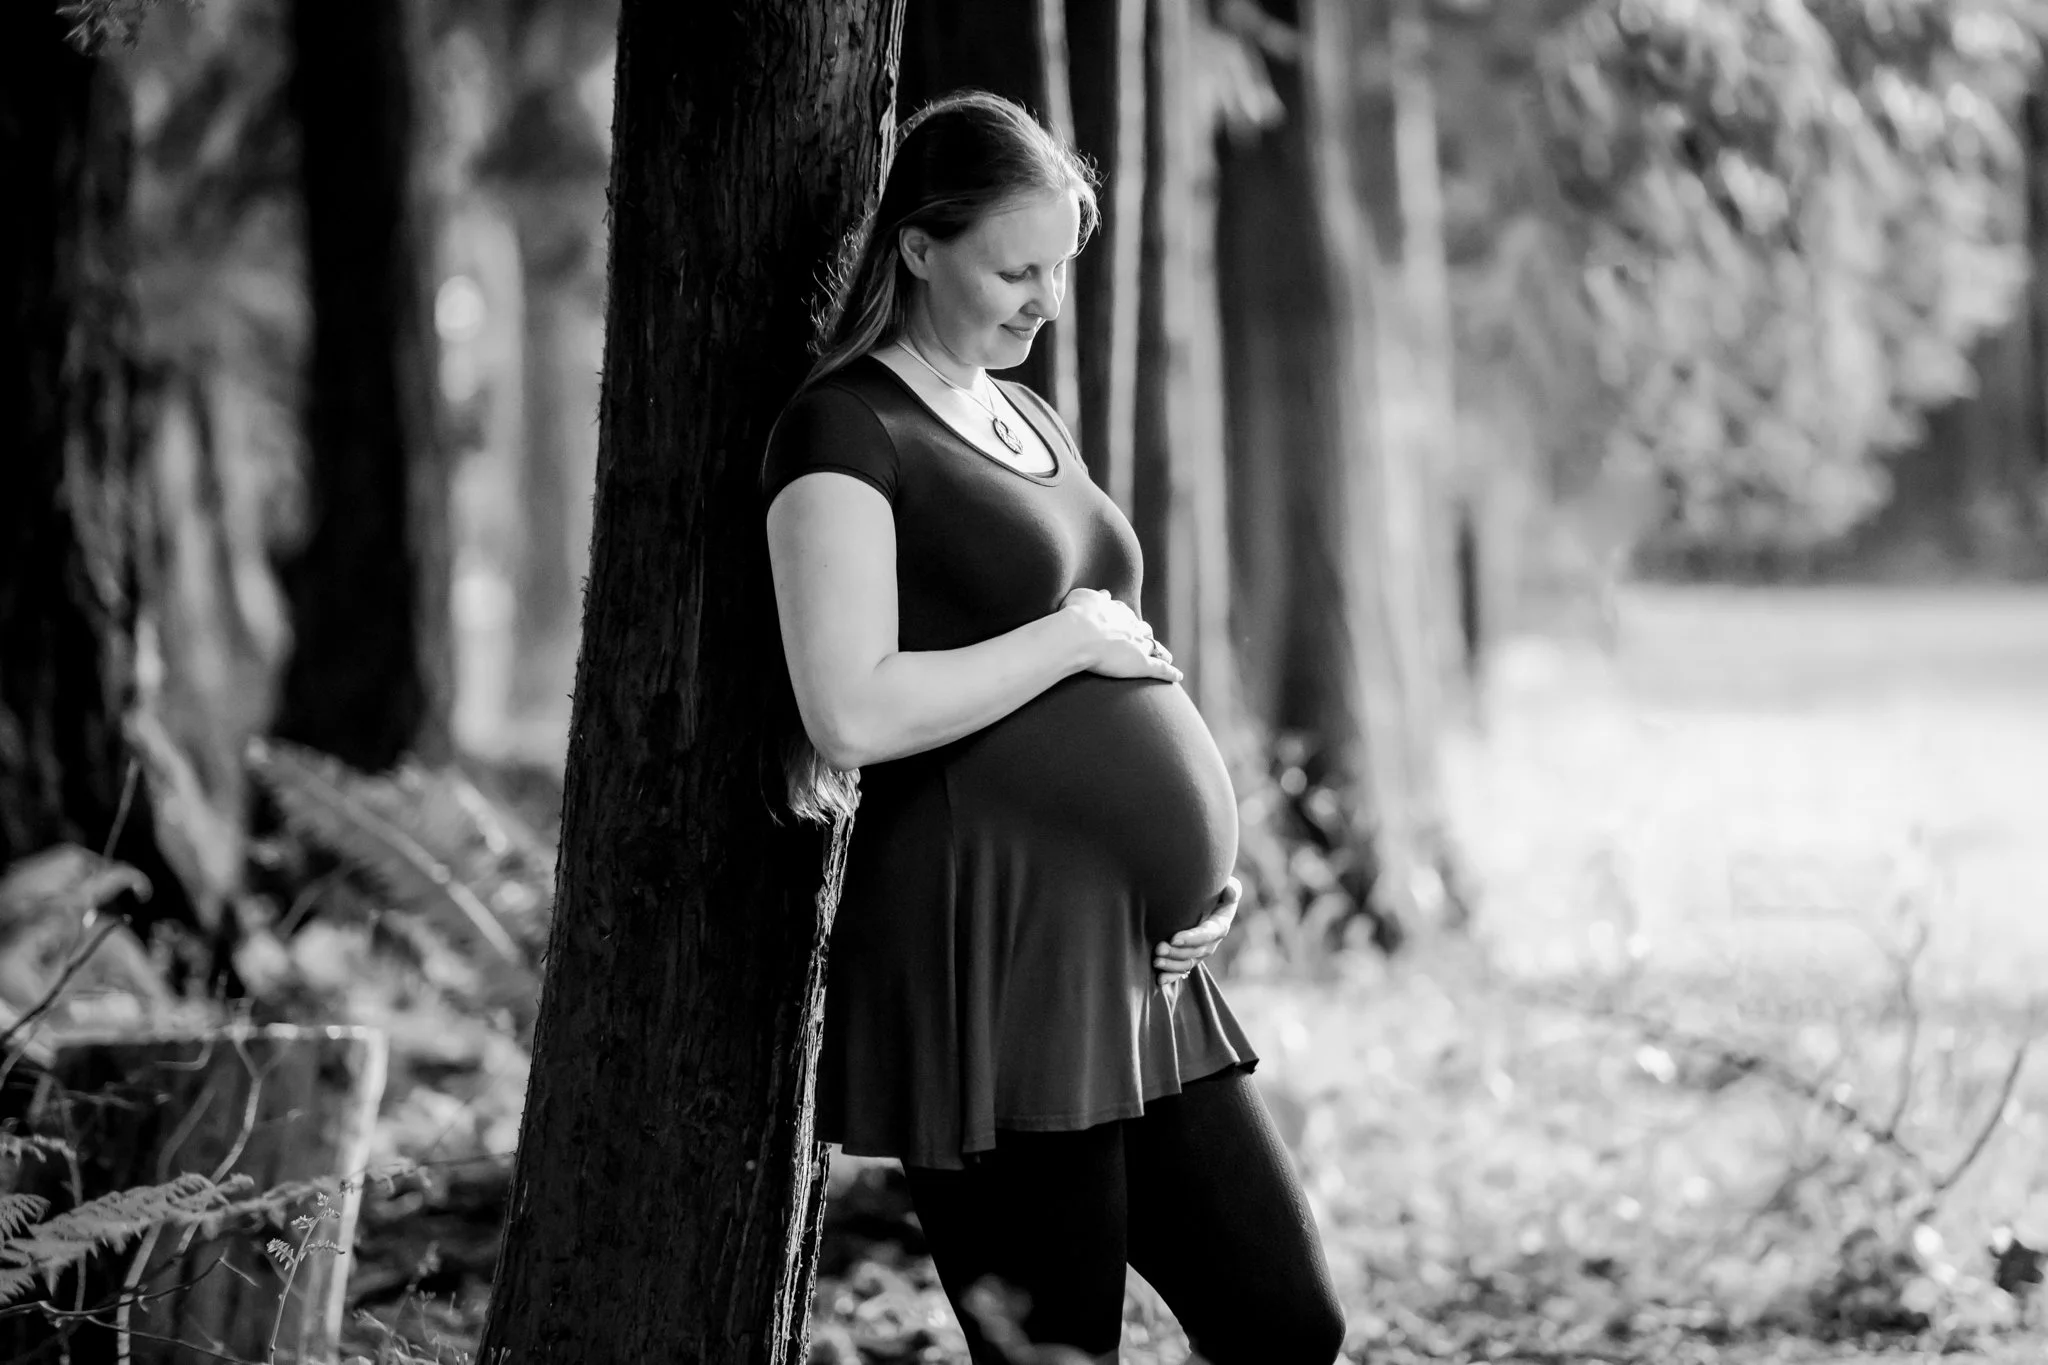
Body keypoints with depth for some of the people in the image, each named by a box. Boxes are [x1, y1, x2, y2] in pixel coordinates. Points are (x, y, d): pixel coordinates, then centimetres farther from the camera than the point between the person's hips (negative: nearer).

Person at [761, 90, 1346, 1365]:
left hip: (1139, 969, 9)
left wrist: (1196, 858, 8)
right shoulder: (846, 432, -7)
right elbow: (852, 712, -19)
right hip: (983, 959, -9)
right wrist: (1073, 637, -9)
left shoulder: (1036, 424, 19)